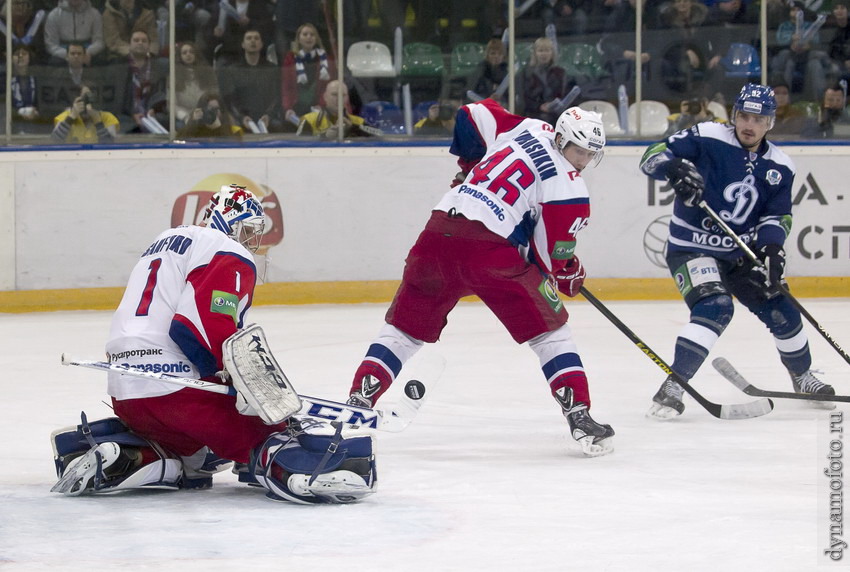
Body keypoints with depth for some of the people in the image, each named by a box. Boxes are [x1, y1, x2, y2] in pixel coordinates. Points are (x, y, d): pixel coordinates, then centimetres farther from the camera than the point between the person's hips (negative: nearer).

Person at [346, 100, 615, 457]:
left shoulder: (527, 130, 17)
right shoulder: (569, 187, 0)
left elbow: (471, 116, 29)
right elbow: (551, 257, 0)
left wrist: (473, 168, 39)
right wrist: (570, 273, 22)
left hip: (439, 232, 5)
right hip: (491, 249, -5)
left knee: (404, 328, 18)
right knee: (550, 330, 8)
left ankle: (359, 400, 10)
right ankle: (579, 416, 0)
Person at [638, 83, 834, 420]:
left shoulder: (779, 167, 1)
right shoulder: (706, 138, -14)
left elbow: (778, 216, 2)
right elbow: (652, 157, -15)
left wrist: (771, 247, -19)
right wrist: (674, 169, -37)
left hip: (739, 254, 6)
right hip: (691, 248, -6)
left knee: (781, 311, 9)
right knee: (714, 309, -28)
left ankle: (803, 378, 37)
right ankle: (671, 389, -26)